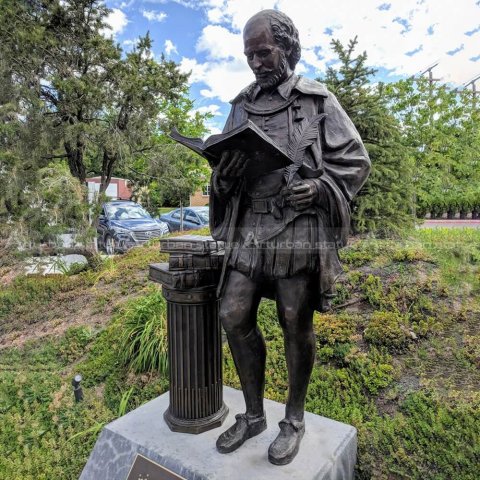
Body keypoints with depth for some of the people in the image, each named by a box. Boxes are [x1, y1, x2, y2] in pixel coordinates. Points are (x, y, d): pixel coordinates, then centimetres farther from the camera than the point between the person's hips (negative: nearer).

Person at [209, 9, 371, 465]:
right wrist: (224, 172, -8)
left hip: (299, 229, -4)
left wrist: (319, 187, -15)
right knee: (234, 318, 2)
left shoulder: (318, 101, 4)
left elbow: (356, 160, 4)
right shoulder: (241, 106, 16)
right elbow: (225, 167, 16)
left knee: (296, 325, 3)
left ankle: (294, 420, 26)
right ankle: (253, 414, 24)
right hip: (249, 228, 5)